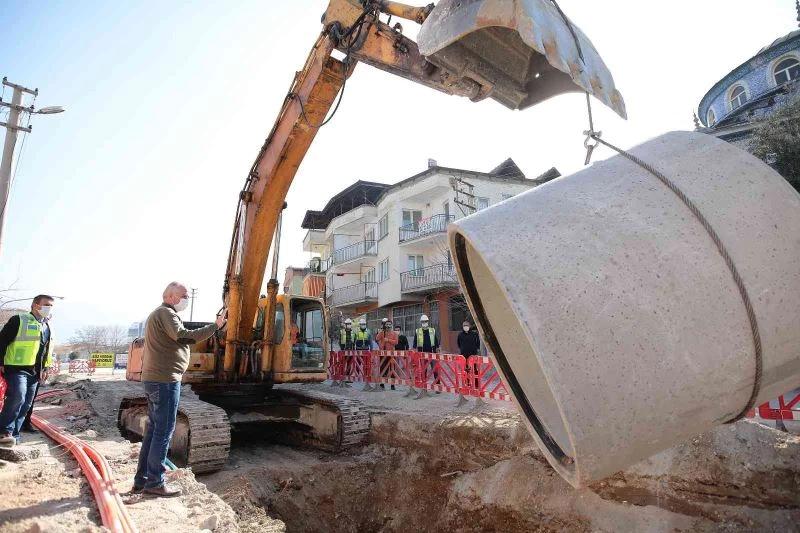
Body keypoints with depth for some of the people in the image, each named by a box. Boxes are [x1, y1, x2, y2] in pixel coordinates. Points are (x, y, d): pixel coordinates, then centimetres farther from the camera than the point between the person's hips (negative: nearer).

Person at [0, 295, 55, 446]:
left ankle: (13, 434, 14)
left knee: (26, 404, 6)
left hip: (35, 372, 7)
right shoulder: (19, 320, -5)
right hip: (17, 368, -7)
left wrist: (44, 369, 17)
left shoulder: (47, 327, 16)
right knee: (17, 397, -22)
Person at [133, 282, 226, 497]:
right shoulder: (166, 313, -13)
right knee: (164, 431, -5)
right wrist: (215, 326, -28)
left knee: (154, 429, 15)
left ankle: (141, 480, 22)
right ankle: (154, 483, 2)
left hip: (153, 379, 11)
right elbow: (185, 337, -28)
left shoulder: (157, 314, 22)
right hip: (165, 380, -11)